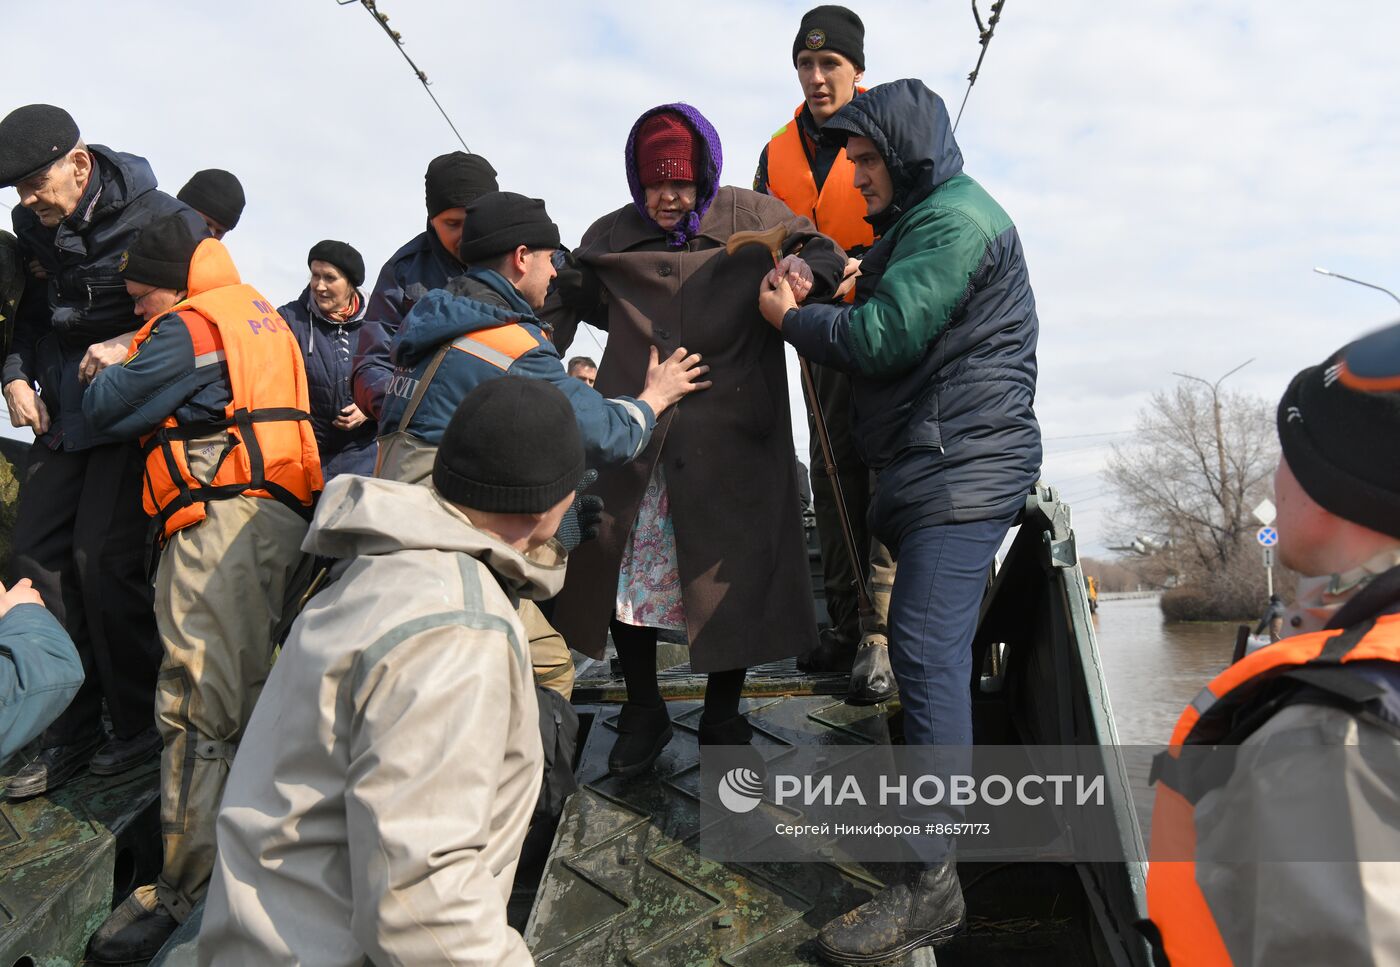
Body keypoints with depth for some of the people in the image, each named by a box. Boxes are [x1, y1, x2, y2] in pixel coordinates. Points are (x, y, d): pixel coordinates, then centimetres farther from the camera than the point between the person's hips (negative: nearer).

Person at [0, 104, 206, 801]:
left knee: (102, 556, -14)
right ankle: (70, 734, 10)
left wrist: (130, 343, -21)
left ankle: (141, 720, 3)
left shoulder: (162, 221, -12)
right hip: (62, 409, 7)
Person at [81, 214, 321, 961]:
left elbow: (104, 410, -4)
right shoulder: (259, 314, 24)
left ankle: (184, 889, -9)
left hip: (220, 518, -10)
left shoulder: (189, 327, -3)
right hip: (281, 515, 10)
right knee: (246, 692, 16)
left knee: (198, 700, -11)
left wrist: (108, 370, 19)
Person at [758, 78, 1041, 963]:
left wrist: (793, 317, -2)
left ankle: (932, 882, -16)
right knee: (933, 649, 16)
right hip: (941, 463, 11)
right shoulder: (924, 219, 24)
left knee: (928, 654, -17)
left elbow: (882, 339, -18)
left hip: (964, 467, -11)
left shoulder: (955, 220, -11)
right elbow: (890, 322, 22)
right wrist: (820, 303, 6)